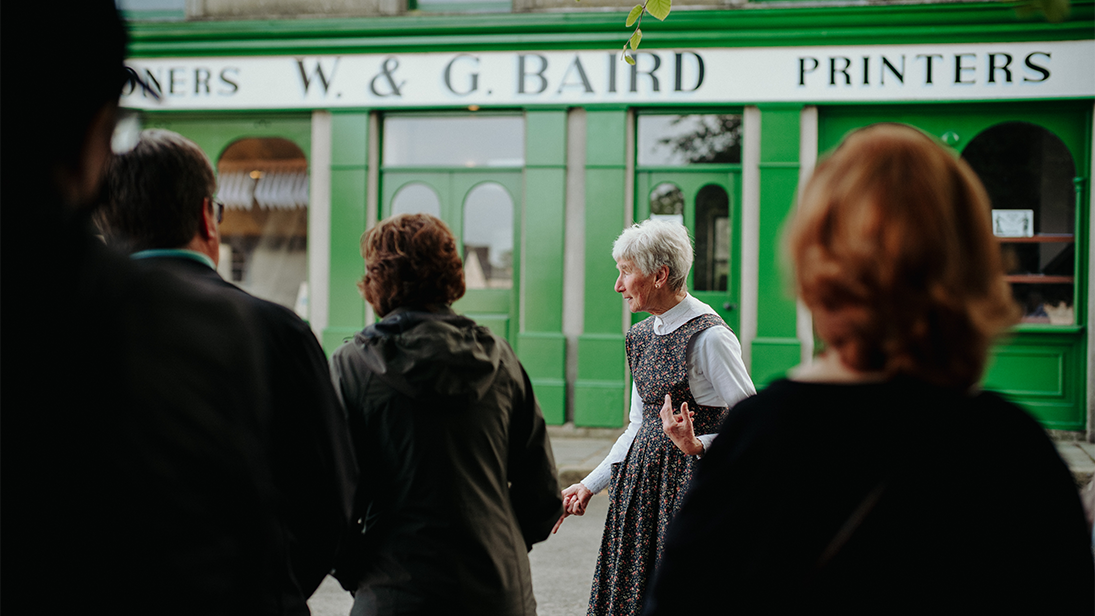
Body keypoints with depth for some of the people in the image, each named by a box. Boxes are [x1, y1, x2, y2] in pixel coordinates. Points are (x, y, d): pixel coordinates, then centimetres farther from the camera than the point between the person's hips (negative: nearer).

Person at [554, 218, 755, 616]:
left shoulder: (708, 337, -15)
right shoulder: (642, 336, 10)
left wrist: (697, 445, -29)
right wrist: (590, 485, 15)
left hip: (690, 484, -8)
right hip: (642, 478, 8)